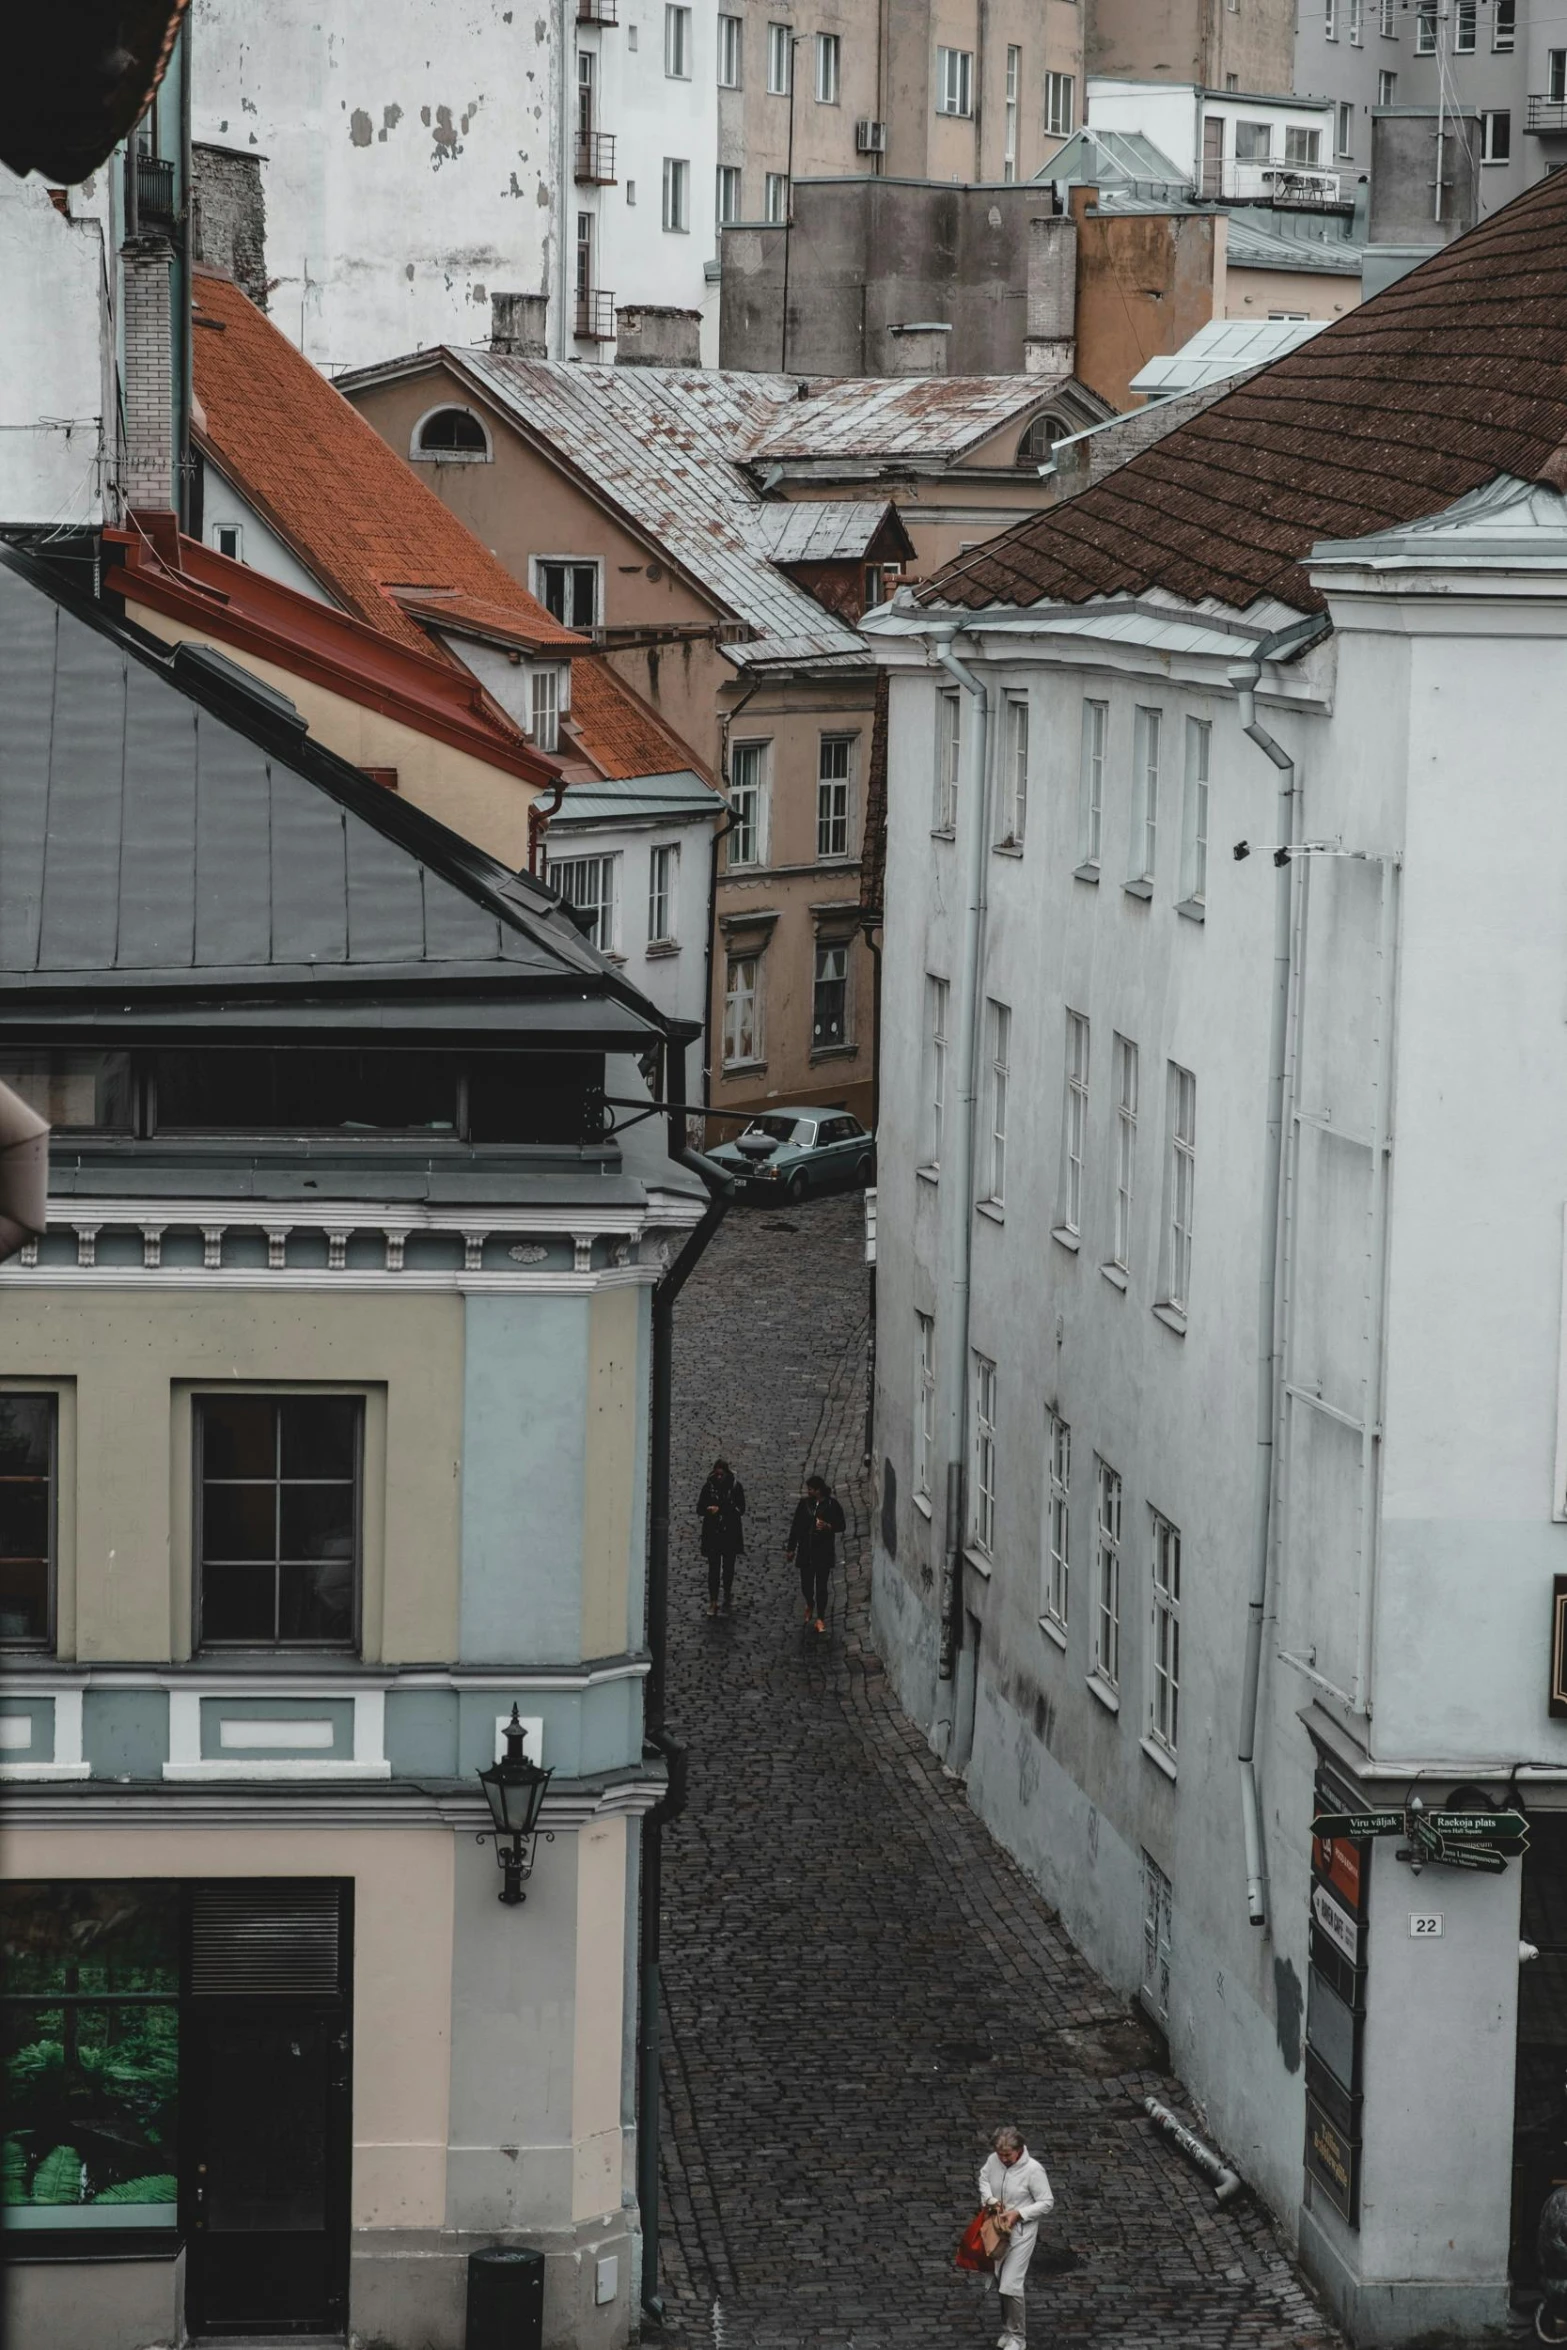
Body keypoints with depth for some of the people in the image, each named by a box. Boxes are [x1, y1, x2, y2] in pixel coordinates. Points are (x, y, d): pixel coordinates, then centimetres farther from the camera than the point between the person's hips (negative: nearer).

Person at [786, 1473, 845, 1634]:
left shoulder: (832, 1504, -7)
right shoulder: (804, 1504, 3)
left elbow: (841, 1526, -1)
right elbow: (796, 1526, 8)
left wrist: (828, 1526, -21)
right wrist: (791, 1548, 8)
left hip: (824, 1552, -3)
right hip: (806, 1551, 3)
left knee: (821, 1586, 0)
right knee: (806, 1584, 6)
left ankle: (820, 1618, 10)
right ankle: (810, 1605, 38)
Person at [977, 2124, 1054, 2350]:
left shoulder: (1033, 2170, -23)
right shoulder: (993, 2160, -9)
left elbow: (1047, 2203, -15)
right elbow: (984, 2179, 12)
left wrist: (1018, 2213, -24)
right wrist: (990, 2200, -8)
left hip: (1021, 2231, -6)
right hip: (998, 2229, 6)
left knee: (1011, 2285, -10)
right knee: (1001, 2280, 16)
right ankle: (1010, 2328, 34)